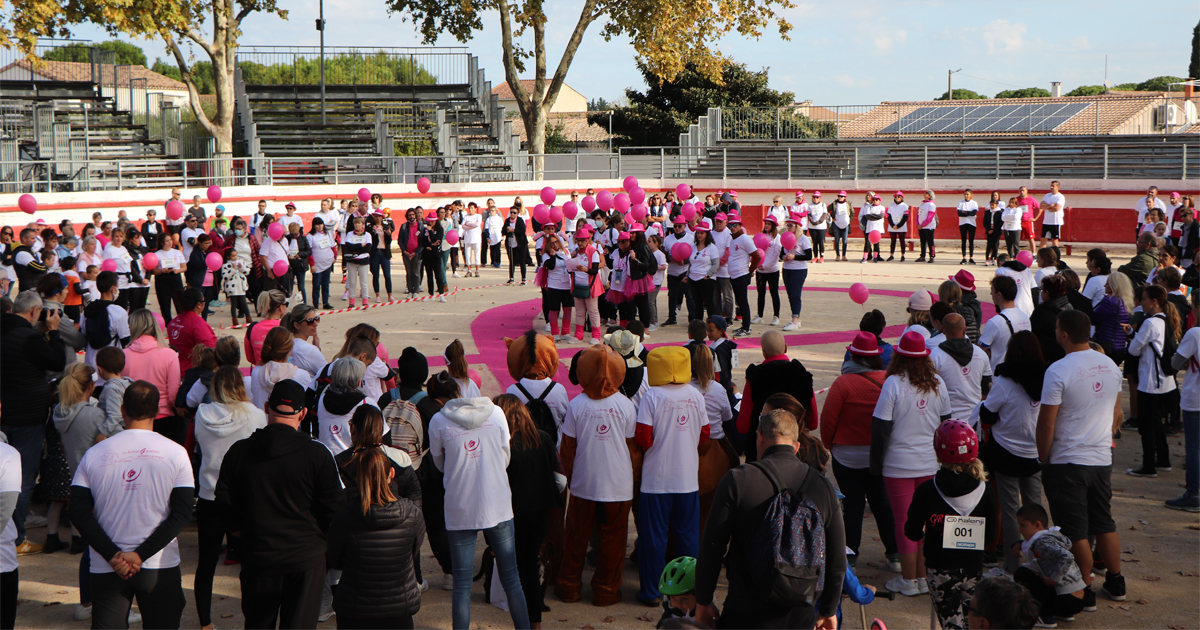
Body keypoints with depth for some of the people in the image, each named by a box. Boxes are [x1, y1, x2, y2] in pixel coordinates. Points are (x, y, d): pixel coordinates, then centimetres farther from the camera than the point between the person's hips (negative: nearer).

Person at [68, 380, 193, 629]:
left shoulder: (94, 454, 0)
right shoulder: (175, 453, -3)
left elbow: (79, 513, -5)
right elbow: (181, 513, -9)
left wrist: (113, 556, -9)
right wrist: (141, 555, -11)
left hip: (106, 570, 1)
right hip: (160, 567, -1)